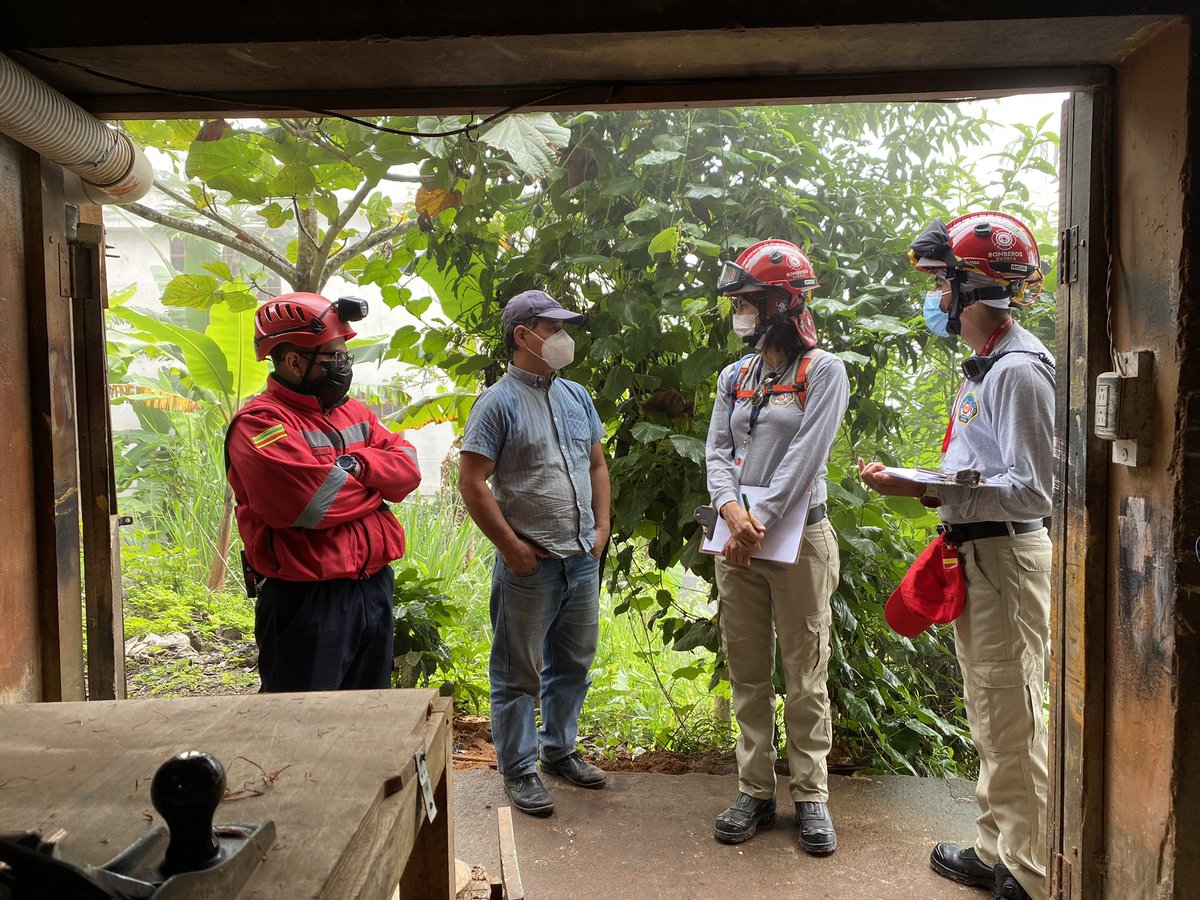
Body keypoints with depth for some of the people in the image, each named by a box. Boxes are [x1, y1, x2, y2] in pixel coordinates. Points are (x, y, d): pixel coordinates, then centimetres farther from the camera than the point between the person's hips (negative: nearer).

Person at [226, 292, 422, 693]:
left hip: (374, 585, 8)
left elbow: (408, 467, 3)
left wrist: (356, 464, -17)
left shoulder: (353, 412, 13)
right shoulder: (259, 422, -13)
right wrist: (375, 481, -7)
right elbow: (313, 501, -26)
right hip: (306, 597, -8)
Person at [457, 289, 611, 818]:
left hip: (583, 558, 7)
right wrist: (512, 547, -14)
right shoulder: (498, 403, -10)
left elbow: (597, 465, 18)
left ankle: (559, 749, 36)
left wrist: (602, 527, 8)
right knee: (518, 674, 6)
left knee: (573, 664, 18)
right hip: (530, 564, -7)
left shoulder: (576, 396, 11)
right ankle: (519, 770, 20)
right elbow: (471, 482, -14)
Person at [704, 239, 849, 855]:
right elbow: (717, 452, 6)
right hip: (736, 541, 5)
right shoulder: (734, 376, 13)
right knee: (748, 673, 10)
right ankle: (755, 791, 21)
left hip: (798, 538, -5)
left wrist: (760, 522, -16)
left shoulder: (822, 373, -4)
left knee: (805, 675, 3)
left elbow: (803, 459, -12)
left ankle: (810, 796, 16)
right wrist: (732, 511, -12)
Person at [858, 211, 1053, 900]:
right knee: (989, 717, 18)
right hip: (973, 554, 10)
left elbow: (1032, 491, -22)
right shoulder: (985, 365, 14)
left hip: (1007, 555, -10)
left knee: (1013, 720, 0)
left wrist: (923, 491, -26)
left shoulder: (1020, 369, -17)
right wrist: (919, 485, 8)